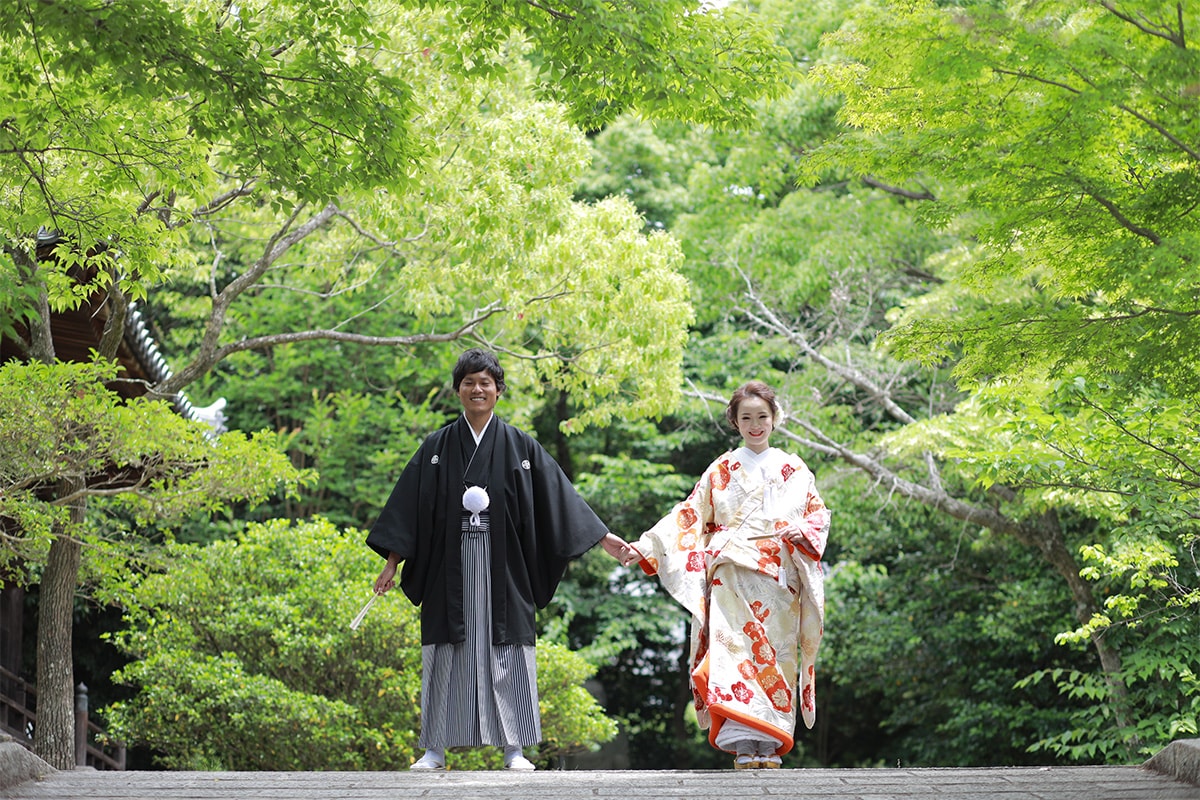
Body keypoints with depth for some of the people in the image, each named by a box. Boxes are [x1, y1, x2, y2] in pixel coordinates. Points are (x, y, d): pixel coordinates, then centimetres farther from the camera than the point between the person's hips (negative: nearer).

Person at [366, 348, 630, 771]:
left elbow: (560, 497, 7)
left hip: (502, 568, 0)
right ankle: (435, 749, 7)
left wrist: (603, 538, 3)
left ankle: (514, 748, 4)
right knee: (447, 653, 1)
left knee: (506, 653, -1)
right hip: (450, 567, 0)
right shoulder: (436, 448, 7)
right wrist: (392, 563, 0)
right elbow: (408, 507, 6)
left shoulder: (519, 446, 6)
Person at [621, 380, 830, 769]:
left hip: (779, 578, 2)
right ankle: (743, 747, -30)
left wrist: (802, 531, -10)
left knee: (776, 654, -2)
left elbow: (819, 514, 13)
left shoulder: (794, 470, 16)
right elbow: (689, 516, 10)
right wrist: (646, 547, 1)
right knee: (733, 646, -21)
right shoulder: (722, 470, 13)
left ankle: (770, 748, 1)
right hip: (733, 572, -2)